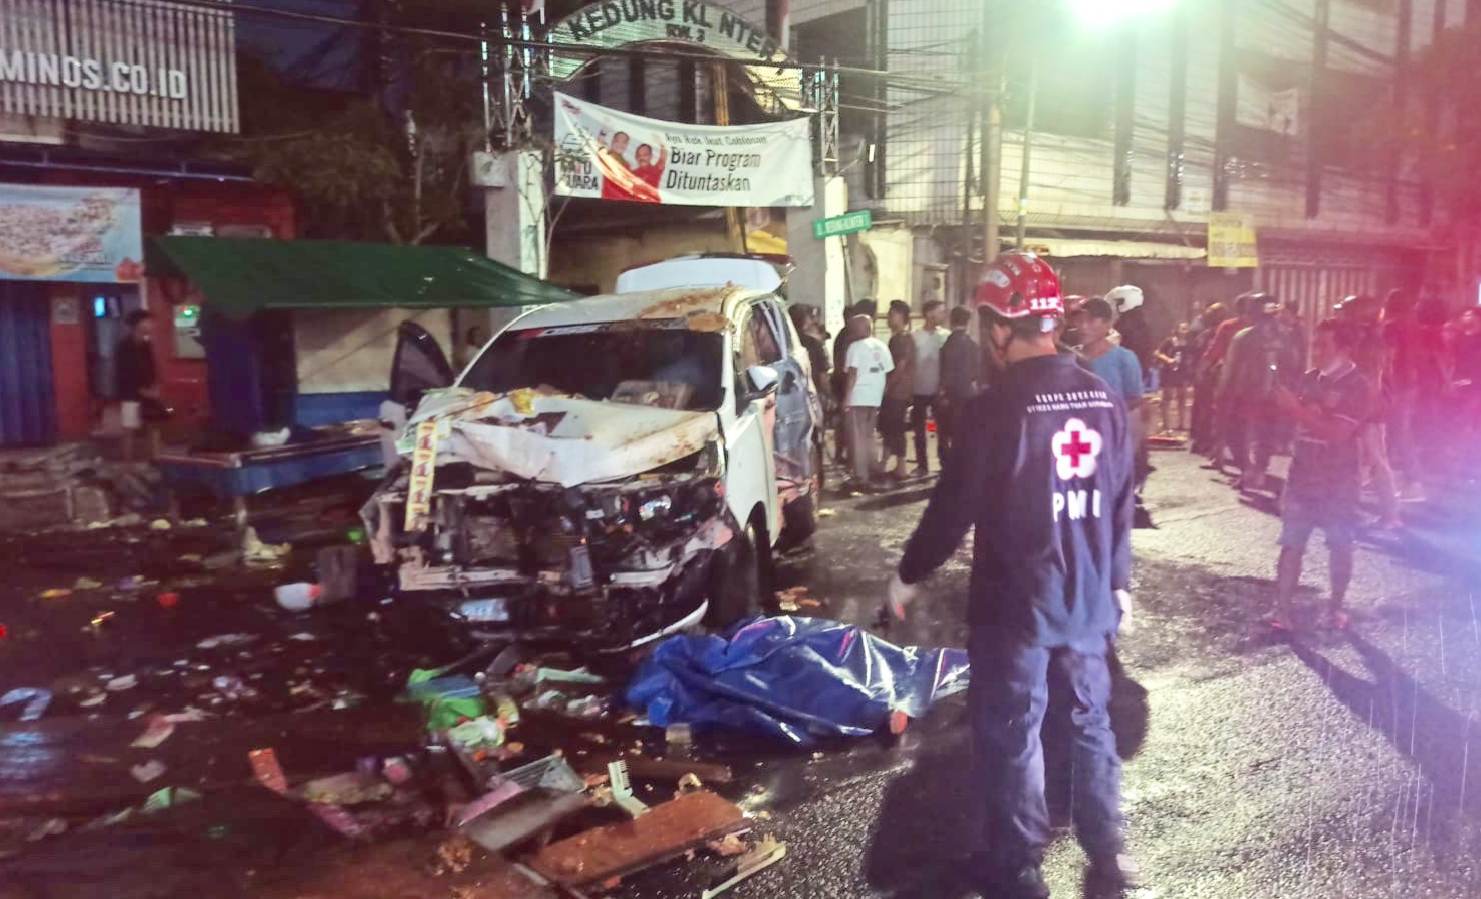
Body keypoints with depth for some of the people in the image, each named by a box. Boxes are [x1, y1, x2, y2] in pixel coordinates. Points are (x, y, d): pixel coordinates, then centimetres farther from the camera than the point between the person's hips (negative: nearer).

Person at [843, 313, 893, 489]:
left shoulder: (856, 346, -8)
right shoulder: (881, 346, 10)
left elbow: (852, 374, -12)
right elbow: (887, 373, 8)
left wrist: (846, 398, -10)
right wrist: (880, 393, 13)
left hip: (858, 397, -6)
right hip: (875, 397, 6)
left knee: (858, 439, 0)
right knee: (868, 436, 20)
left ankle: (862, 478, 0)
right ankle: (873, 470, 24)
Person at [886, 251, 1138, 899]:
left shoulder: (995, 409, -19)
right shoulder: (1106, 400, 0)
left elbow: (954, 508, -15)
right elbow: (1121, 505, 7)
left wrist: (908, 576, -1)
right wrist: (1118, 580, 19)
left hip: (1015, 607, -6)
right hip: (1089, 602, 6)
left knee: (1010, 736, 9)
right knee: (1092, 722, 20)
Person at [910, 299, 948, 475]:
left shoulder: (945, 336, -1)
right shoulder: (914, 338, -3)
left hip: (939, 391, 0)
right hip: (919, 391, 0)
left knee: (942, 428, 2)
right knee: (919, 430, 8)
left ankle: (945, 464, 11)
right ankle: (922, 465, 18)